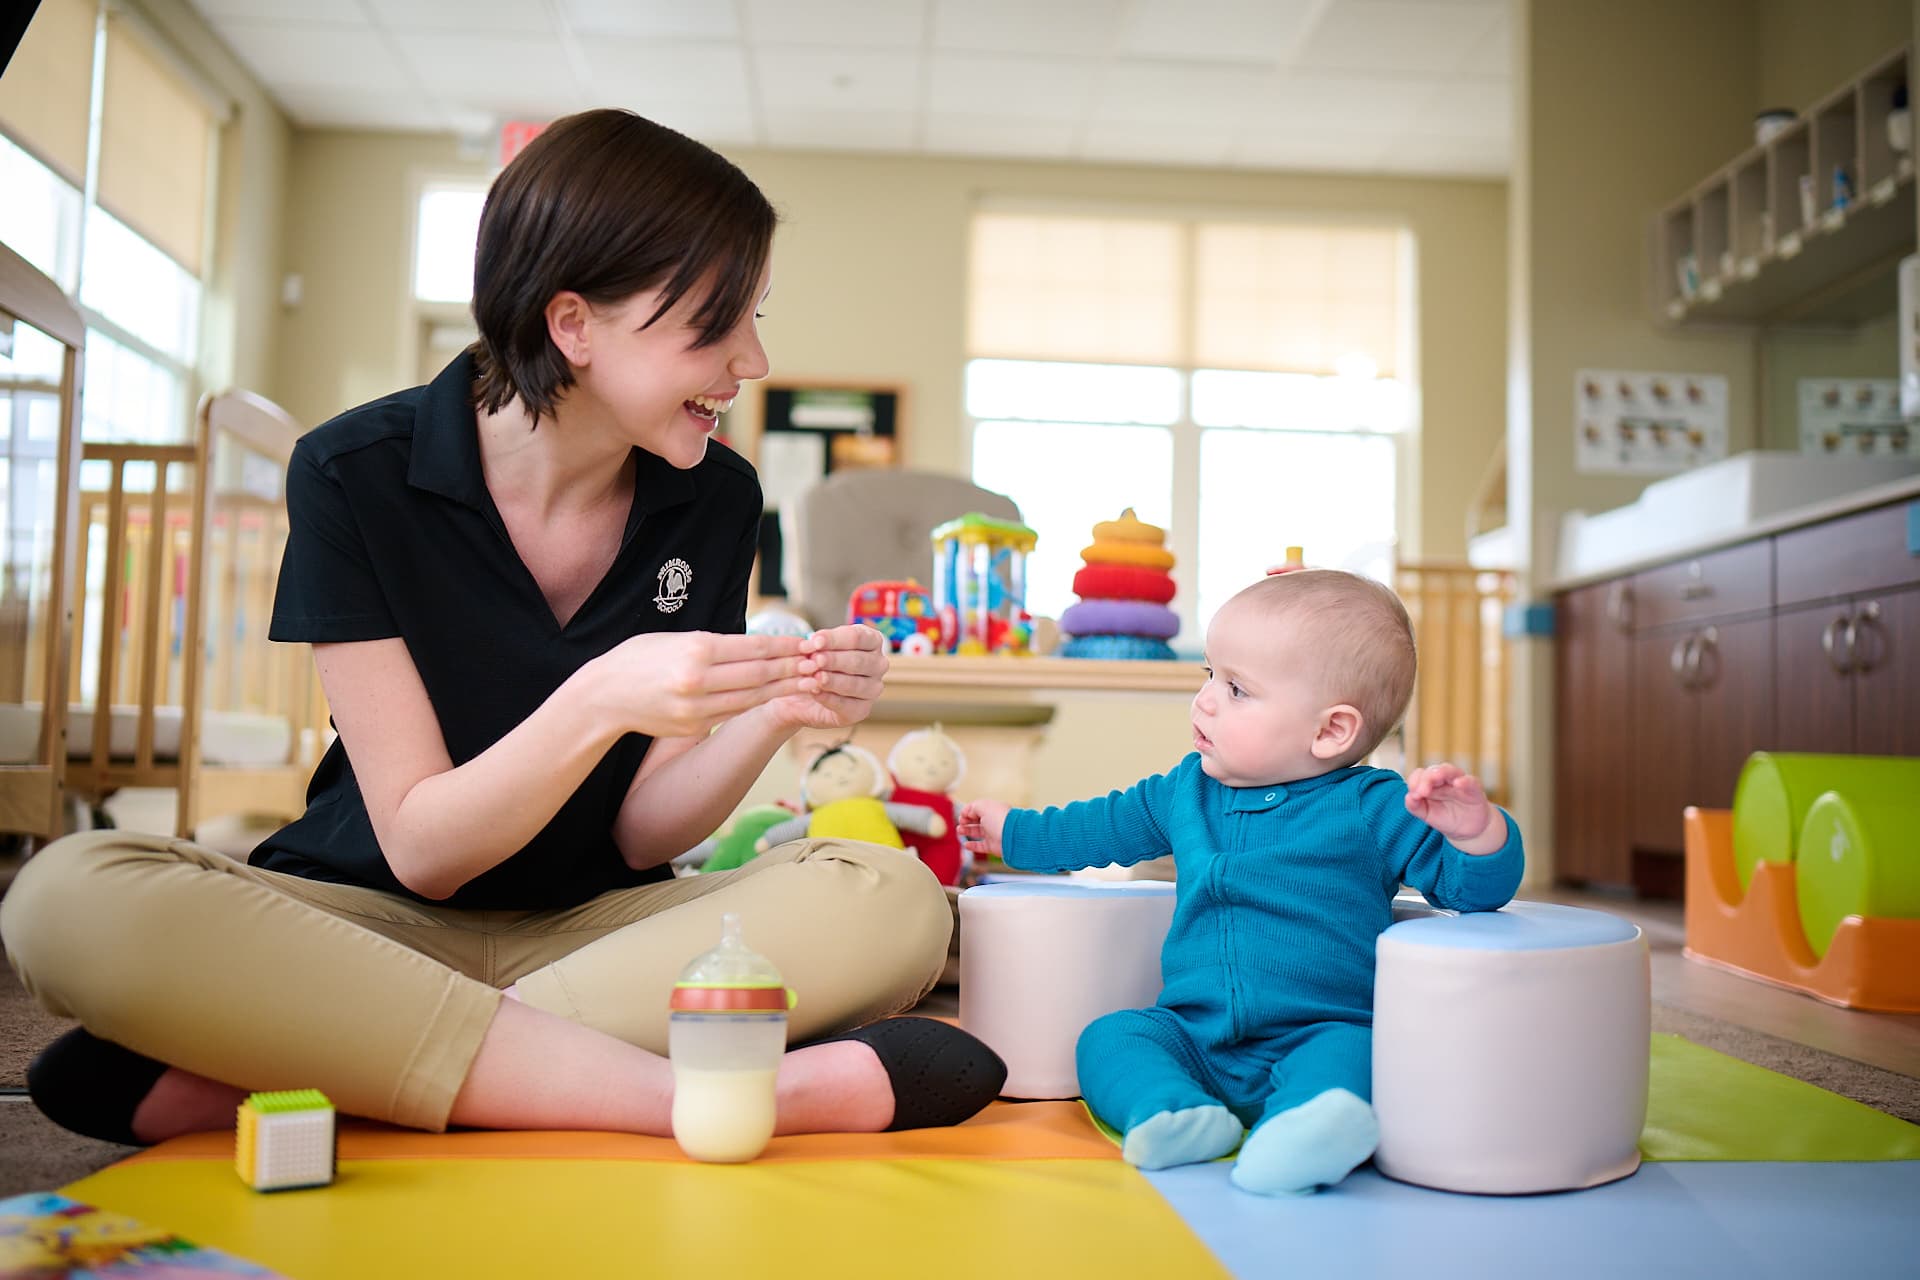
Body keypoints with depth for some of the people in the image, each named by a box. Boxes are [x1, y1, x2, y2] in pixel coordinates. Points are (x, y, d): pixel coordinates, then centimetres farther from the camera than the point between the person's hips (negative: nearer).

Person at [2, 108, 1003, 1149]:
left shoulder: (714, 499, -3)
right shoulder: (355, 476, -11)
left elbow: (641, 833, -3)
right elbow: (421, 849, -13)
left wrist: (771, 716, -22)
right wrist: (601, 703, -31)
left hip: (591, 929, 3)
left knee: (897, 905, -25)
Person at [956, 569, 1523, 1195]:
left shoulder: (1374, 808, -5)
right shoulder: (1187, 789, 12)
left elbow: (1481, 887, -7)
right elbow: (1107, 825, 29)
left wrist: (1475, 828, -28)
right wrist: (1015, 831, 36)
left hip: (1320, 1033, -5)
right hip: (1192, 1036, 5)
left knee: (1348, 1052, -35)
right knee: (1108, 1037, -16)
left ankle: (1296, 1133, -58)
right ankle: (1176, 1113, -39)